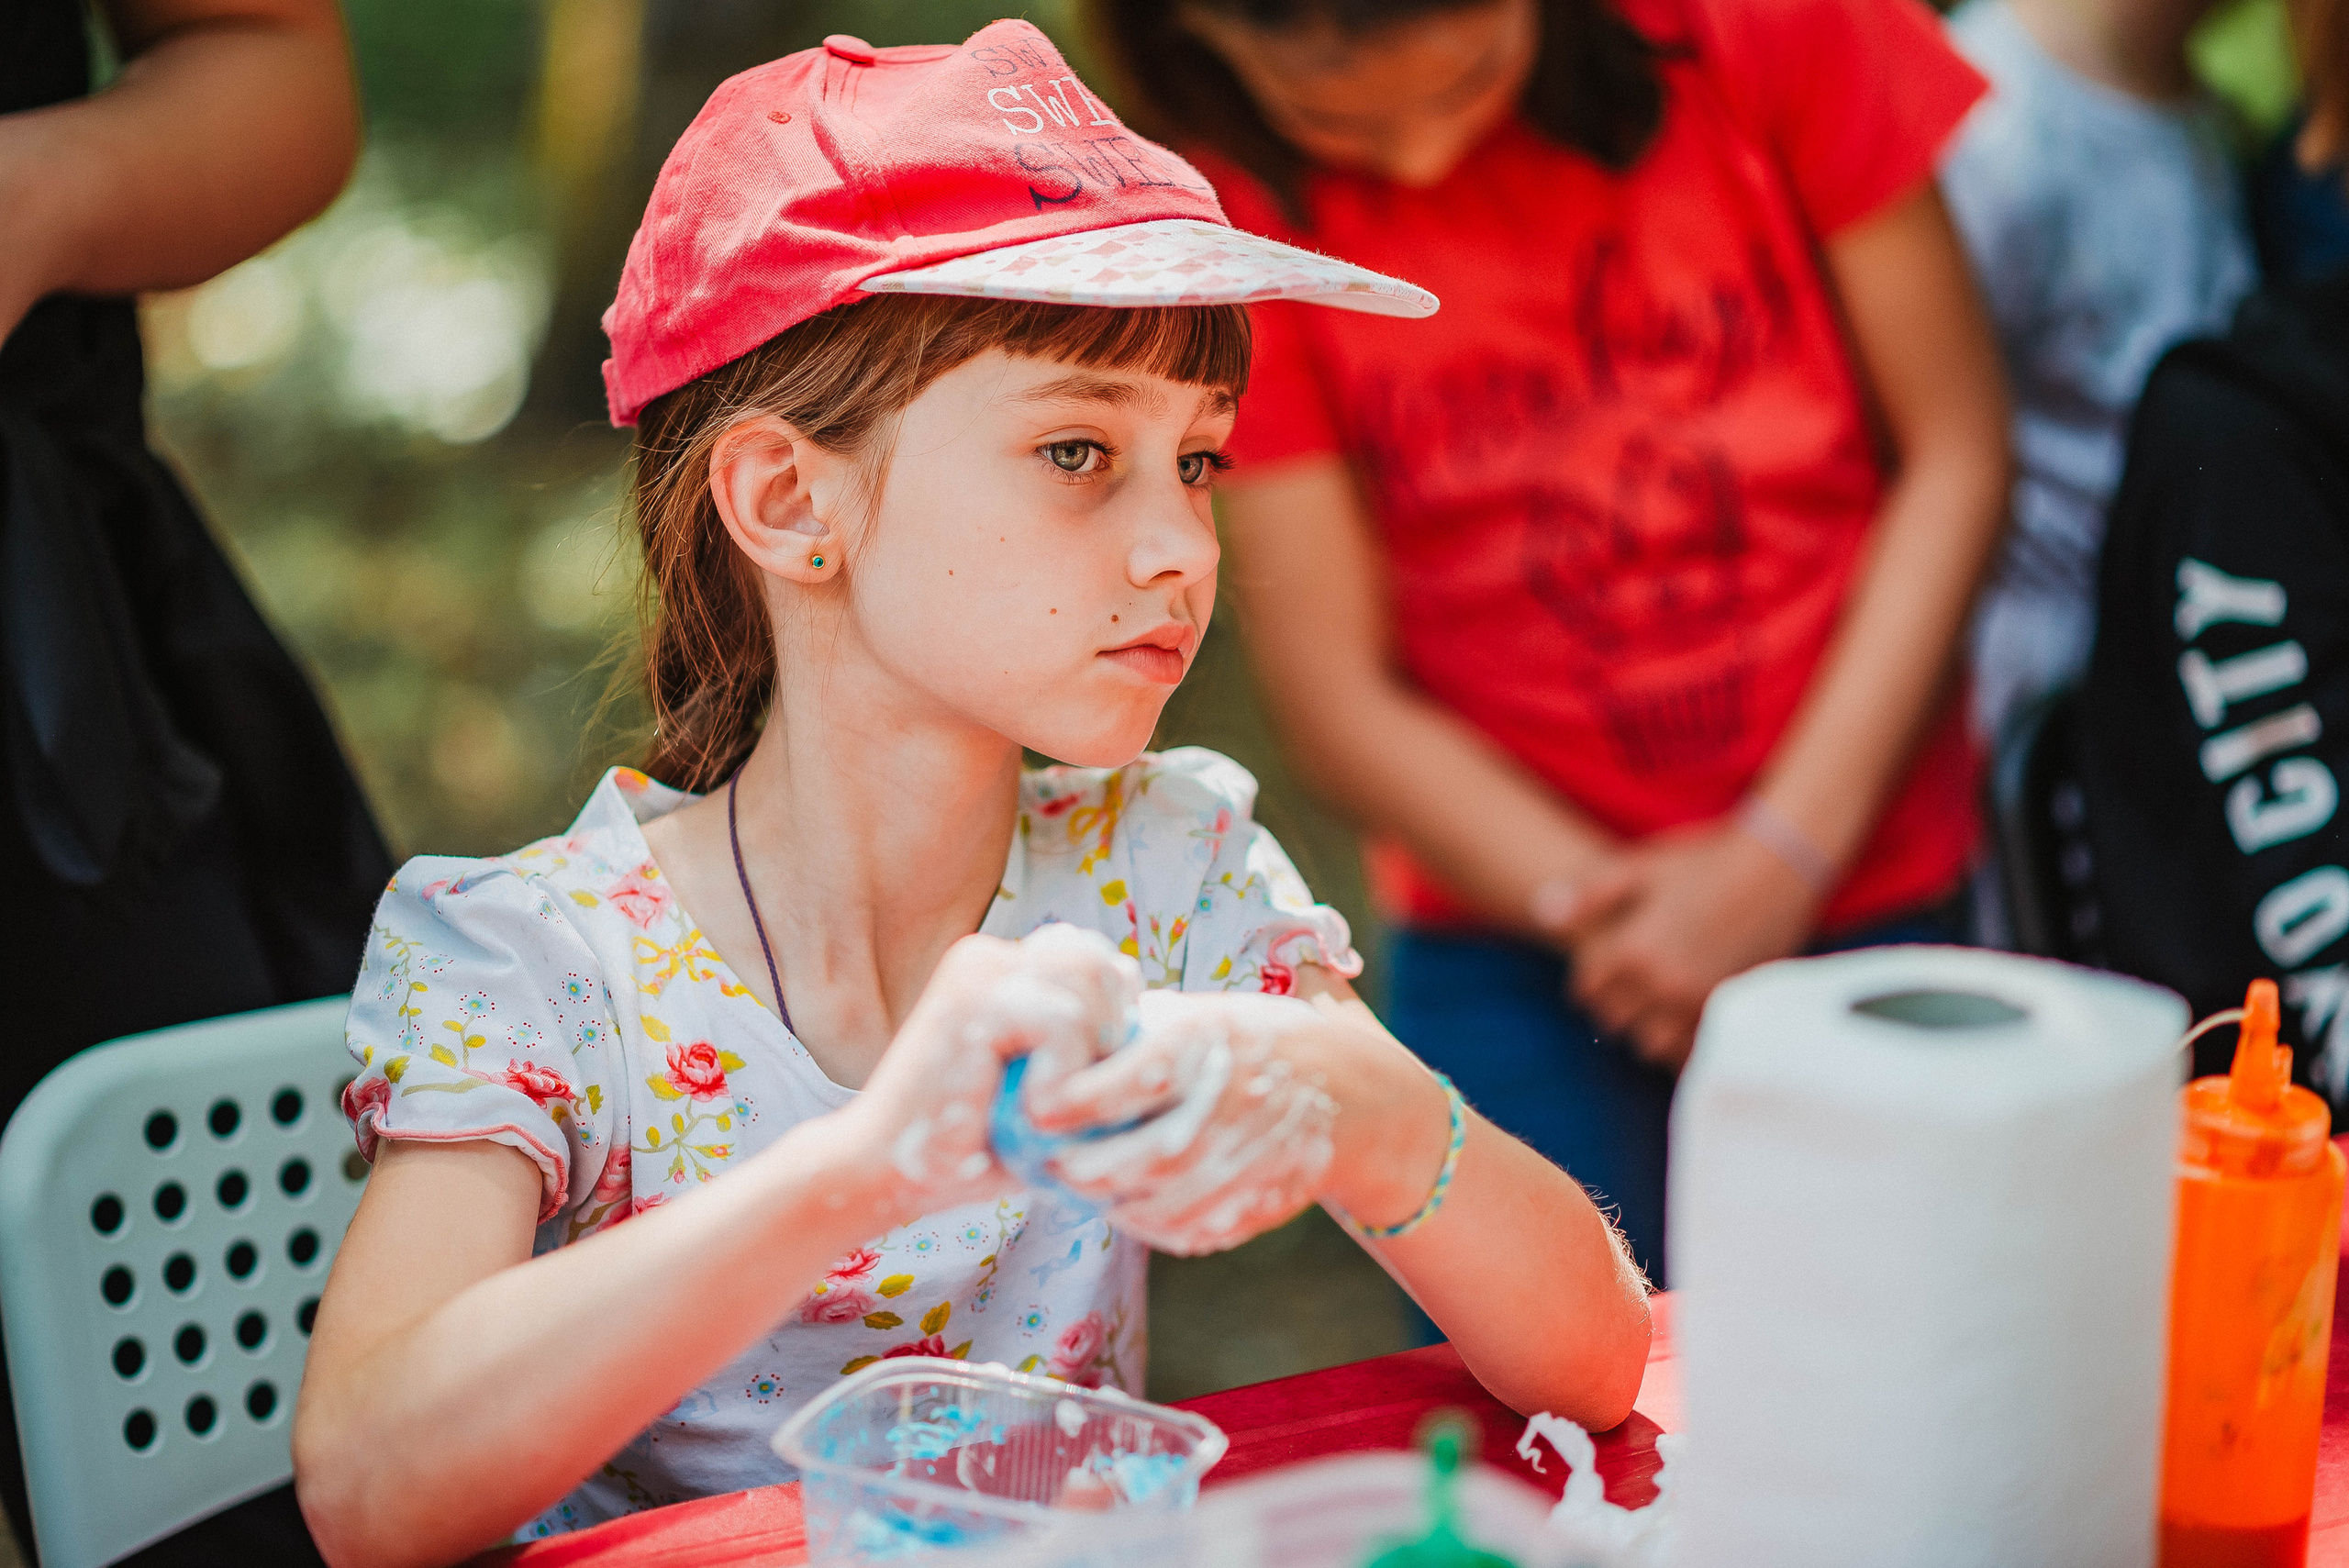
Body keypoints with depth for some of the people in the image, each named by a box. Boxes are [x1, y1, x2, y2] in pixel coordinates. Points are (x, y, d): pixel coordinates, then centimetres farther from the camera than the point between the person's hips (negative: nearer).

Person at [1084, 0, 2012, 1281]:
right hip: (1513, 963, 0)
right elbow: (1339, 703, -6)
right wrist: (1601, 907, -17)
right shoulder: (1237, 205, -9)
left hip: (1880, 899, 1)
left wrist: (1782, 859, -10)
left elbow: (1953, 449, -4)